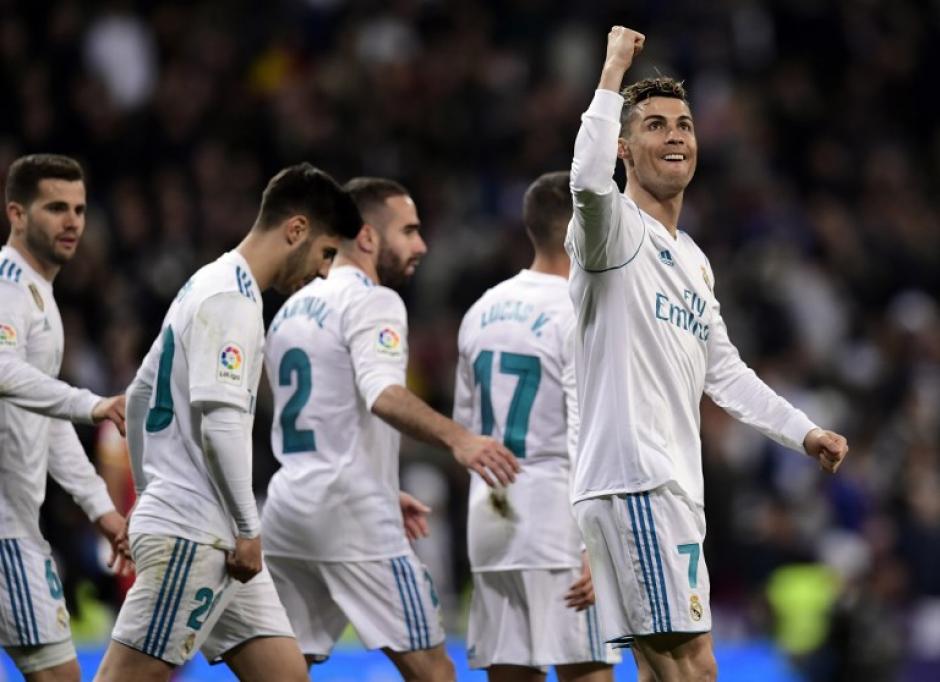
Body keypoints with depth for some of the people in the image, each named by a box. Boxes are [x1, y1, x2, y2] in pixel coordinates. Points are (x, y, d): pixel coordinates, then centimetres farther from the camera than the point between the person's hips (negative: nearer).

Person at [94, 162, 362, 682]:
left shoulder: (210, 286, 20)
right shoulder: (231, 297, -12)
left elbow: (141, 395, 27)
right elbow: (221, 420, -21)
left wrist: (148, 497, 28)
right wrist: (247, 531, -17)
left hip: (212, 538, 10)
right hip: (190, 535, -10)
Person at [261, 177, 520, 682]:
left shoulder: (293, 309, 19)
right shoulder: (371, 301, -8)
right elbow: (382, 393, -28)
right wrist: (456, 439, -43)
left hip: (287, 508, 8)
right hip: (352, 514, -8)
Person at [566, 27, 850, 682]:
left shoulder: (692, 260, 23)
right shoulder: (615, 228, -6)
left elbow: (723, 371, 30)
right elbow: (589, 180, -31)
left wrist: (804, 431, 23)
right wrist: (615, 68, -24)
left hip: (674, 488, 9)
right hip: (632, 476, -9)